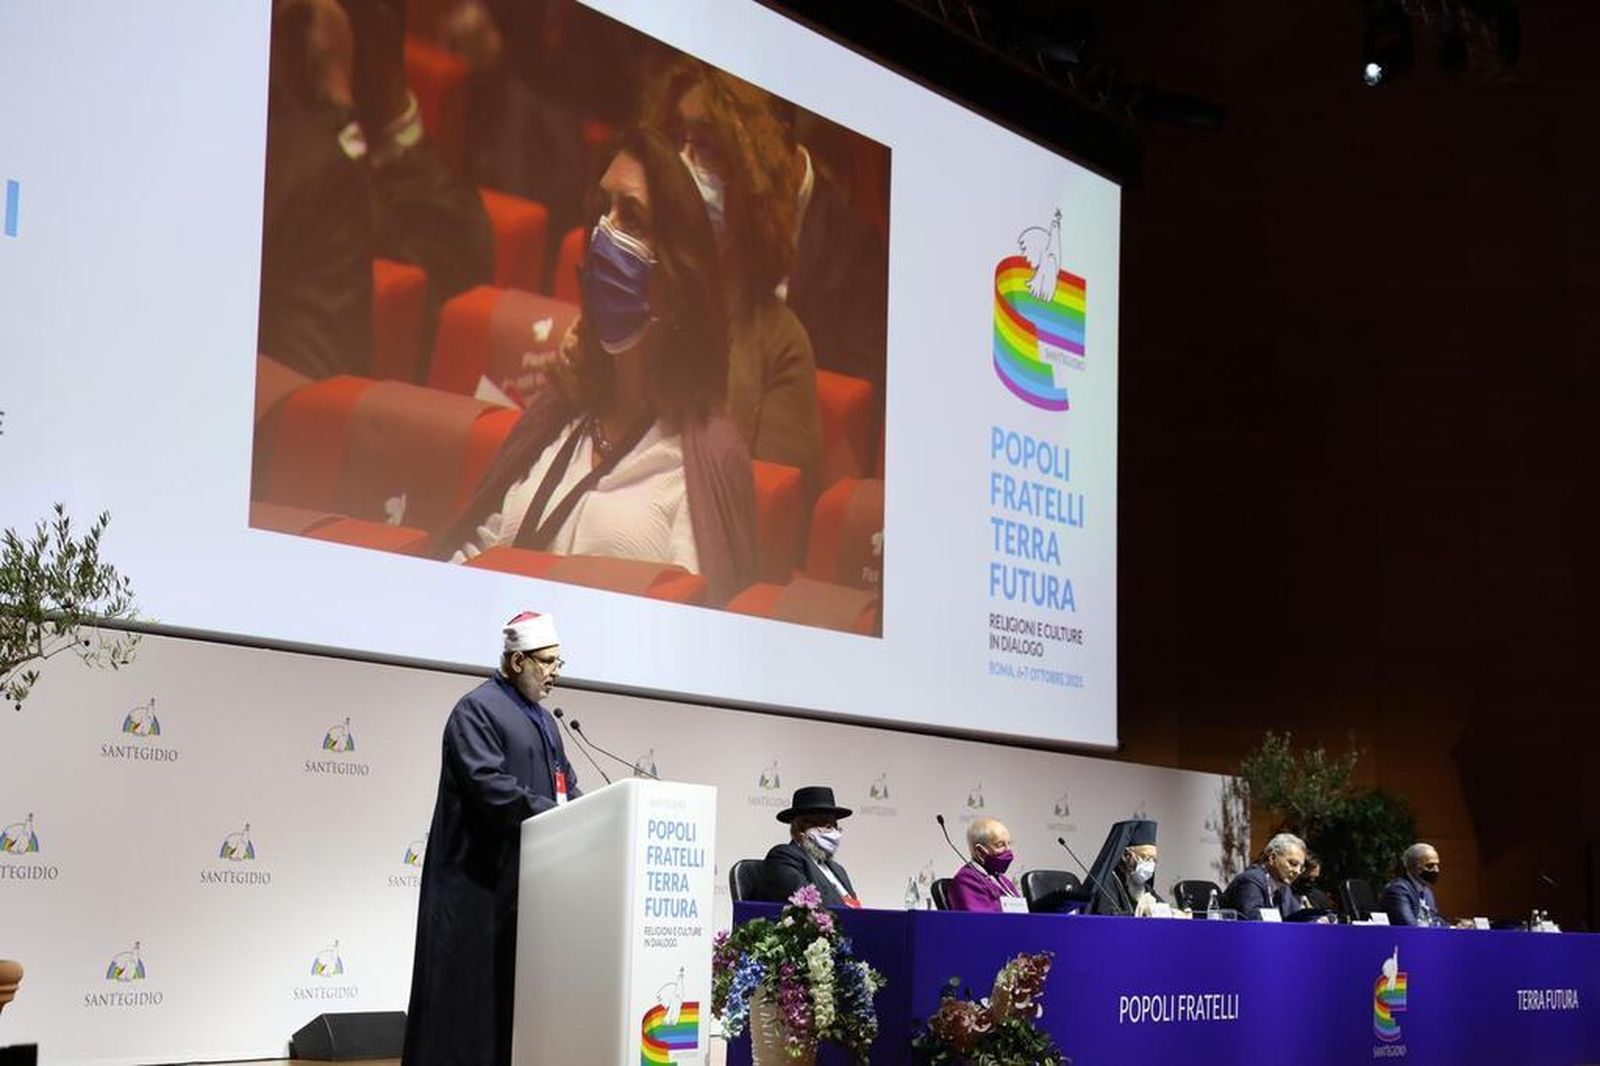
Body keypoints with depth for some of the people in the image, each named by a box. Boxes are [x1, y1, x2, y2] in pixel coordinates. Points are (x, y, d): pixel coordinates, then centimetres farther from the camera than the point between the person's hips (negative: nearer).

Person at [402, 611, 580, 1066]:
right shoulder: (476, 710, -9)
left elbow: (566, 785, 18)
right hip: (480, 878, -8)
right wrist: (556, 816, -23)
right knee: (472, 987, -5)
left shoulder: (543, 720, 19)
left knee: (518, 984, 7)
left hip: (530, 876, 8)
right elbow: (488, 784, -21)